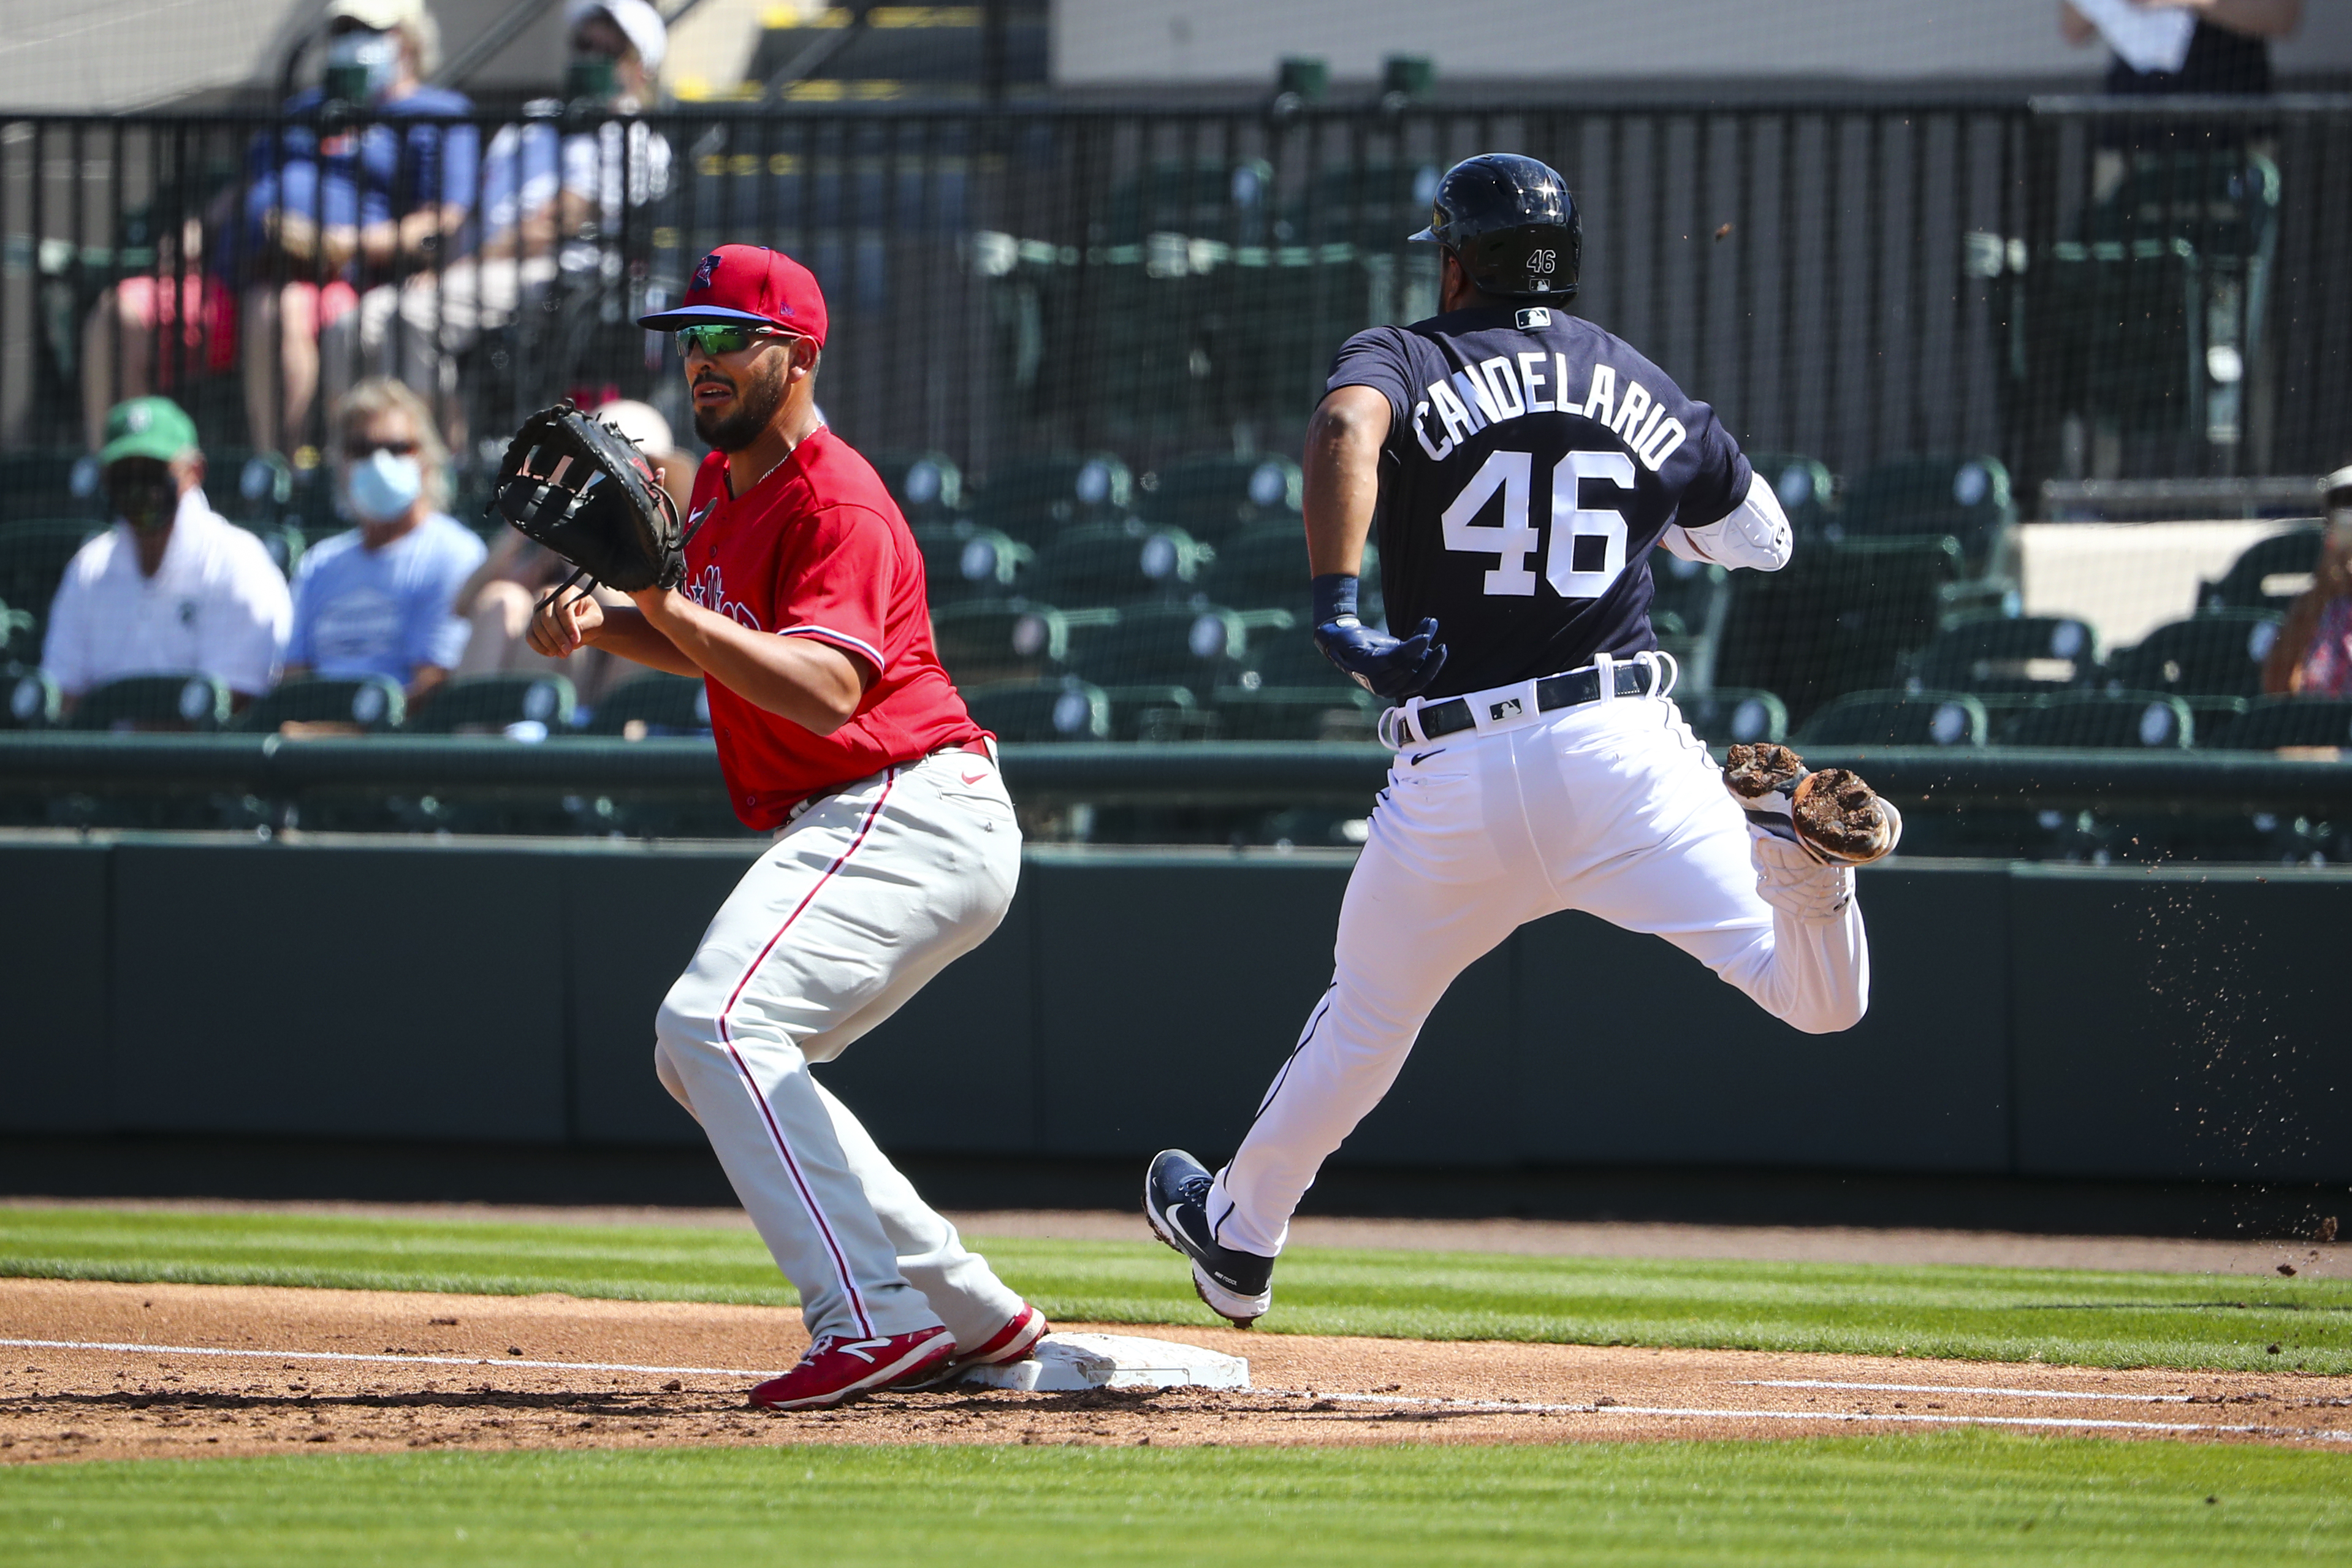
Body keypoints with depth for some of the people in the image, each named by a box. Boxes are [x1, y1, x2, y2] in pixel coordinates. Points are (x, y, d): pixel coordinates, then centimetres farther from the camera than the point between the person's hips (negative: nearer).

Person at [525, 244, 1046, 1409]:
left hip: (911, 818, -11)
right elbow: (714, 650, 28)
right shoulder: (721, 485, 14)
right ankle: (967, 1313, 16)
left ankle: (871, 1318, -31)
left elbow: (827, 689, -32)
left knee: (717, 1021, -25)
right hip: (835, 829, 11)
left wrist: (668, 606, -40)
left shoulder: (835, 504, -17)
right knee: (703, 1051, 16)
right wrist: (597, 627, 8)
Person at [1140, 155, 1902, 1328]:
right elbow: (1763, 537, 26)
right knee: (1819, 1000, -4)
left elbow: (1346, 428, -22)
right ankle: (1793, 848, -34)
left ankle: (1240, 1235, 37)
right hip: (1624, 743, 1)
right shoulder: (1646, 388, 13)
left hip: (1458, 779, -1)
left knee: (1368, 1012, 22)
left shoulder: (1402, 360, 4)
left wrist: (1334, 607, -23)